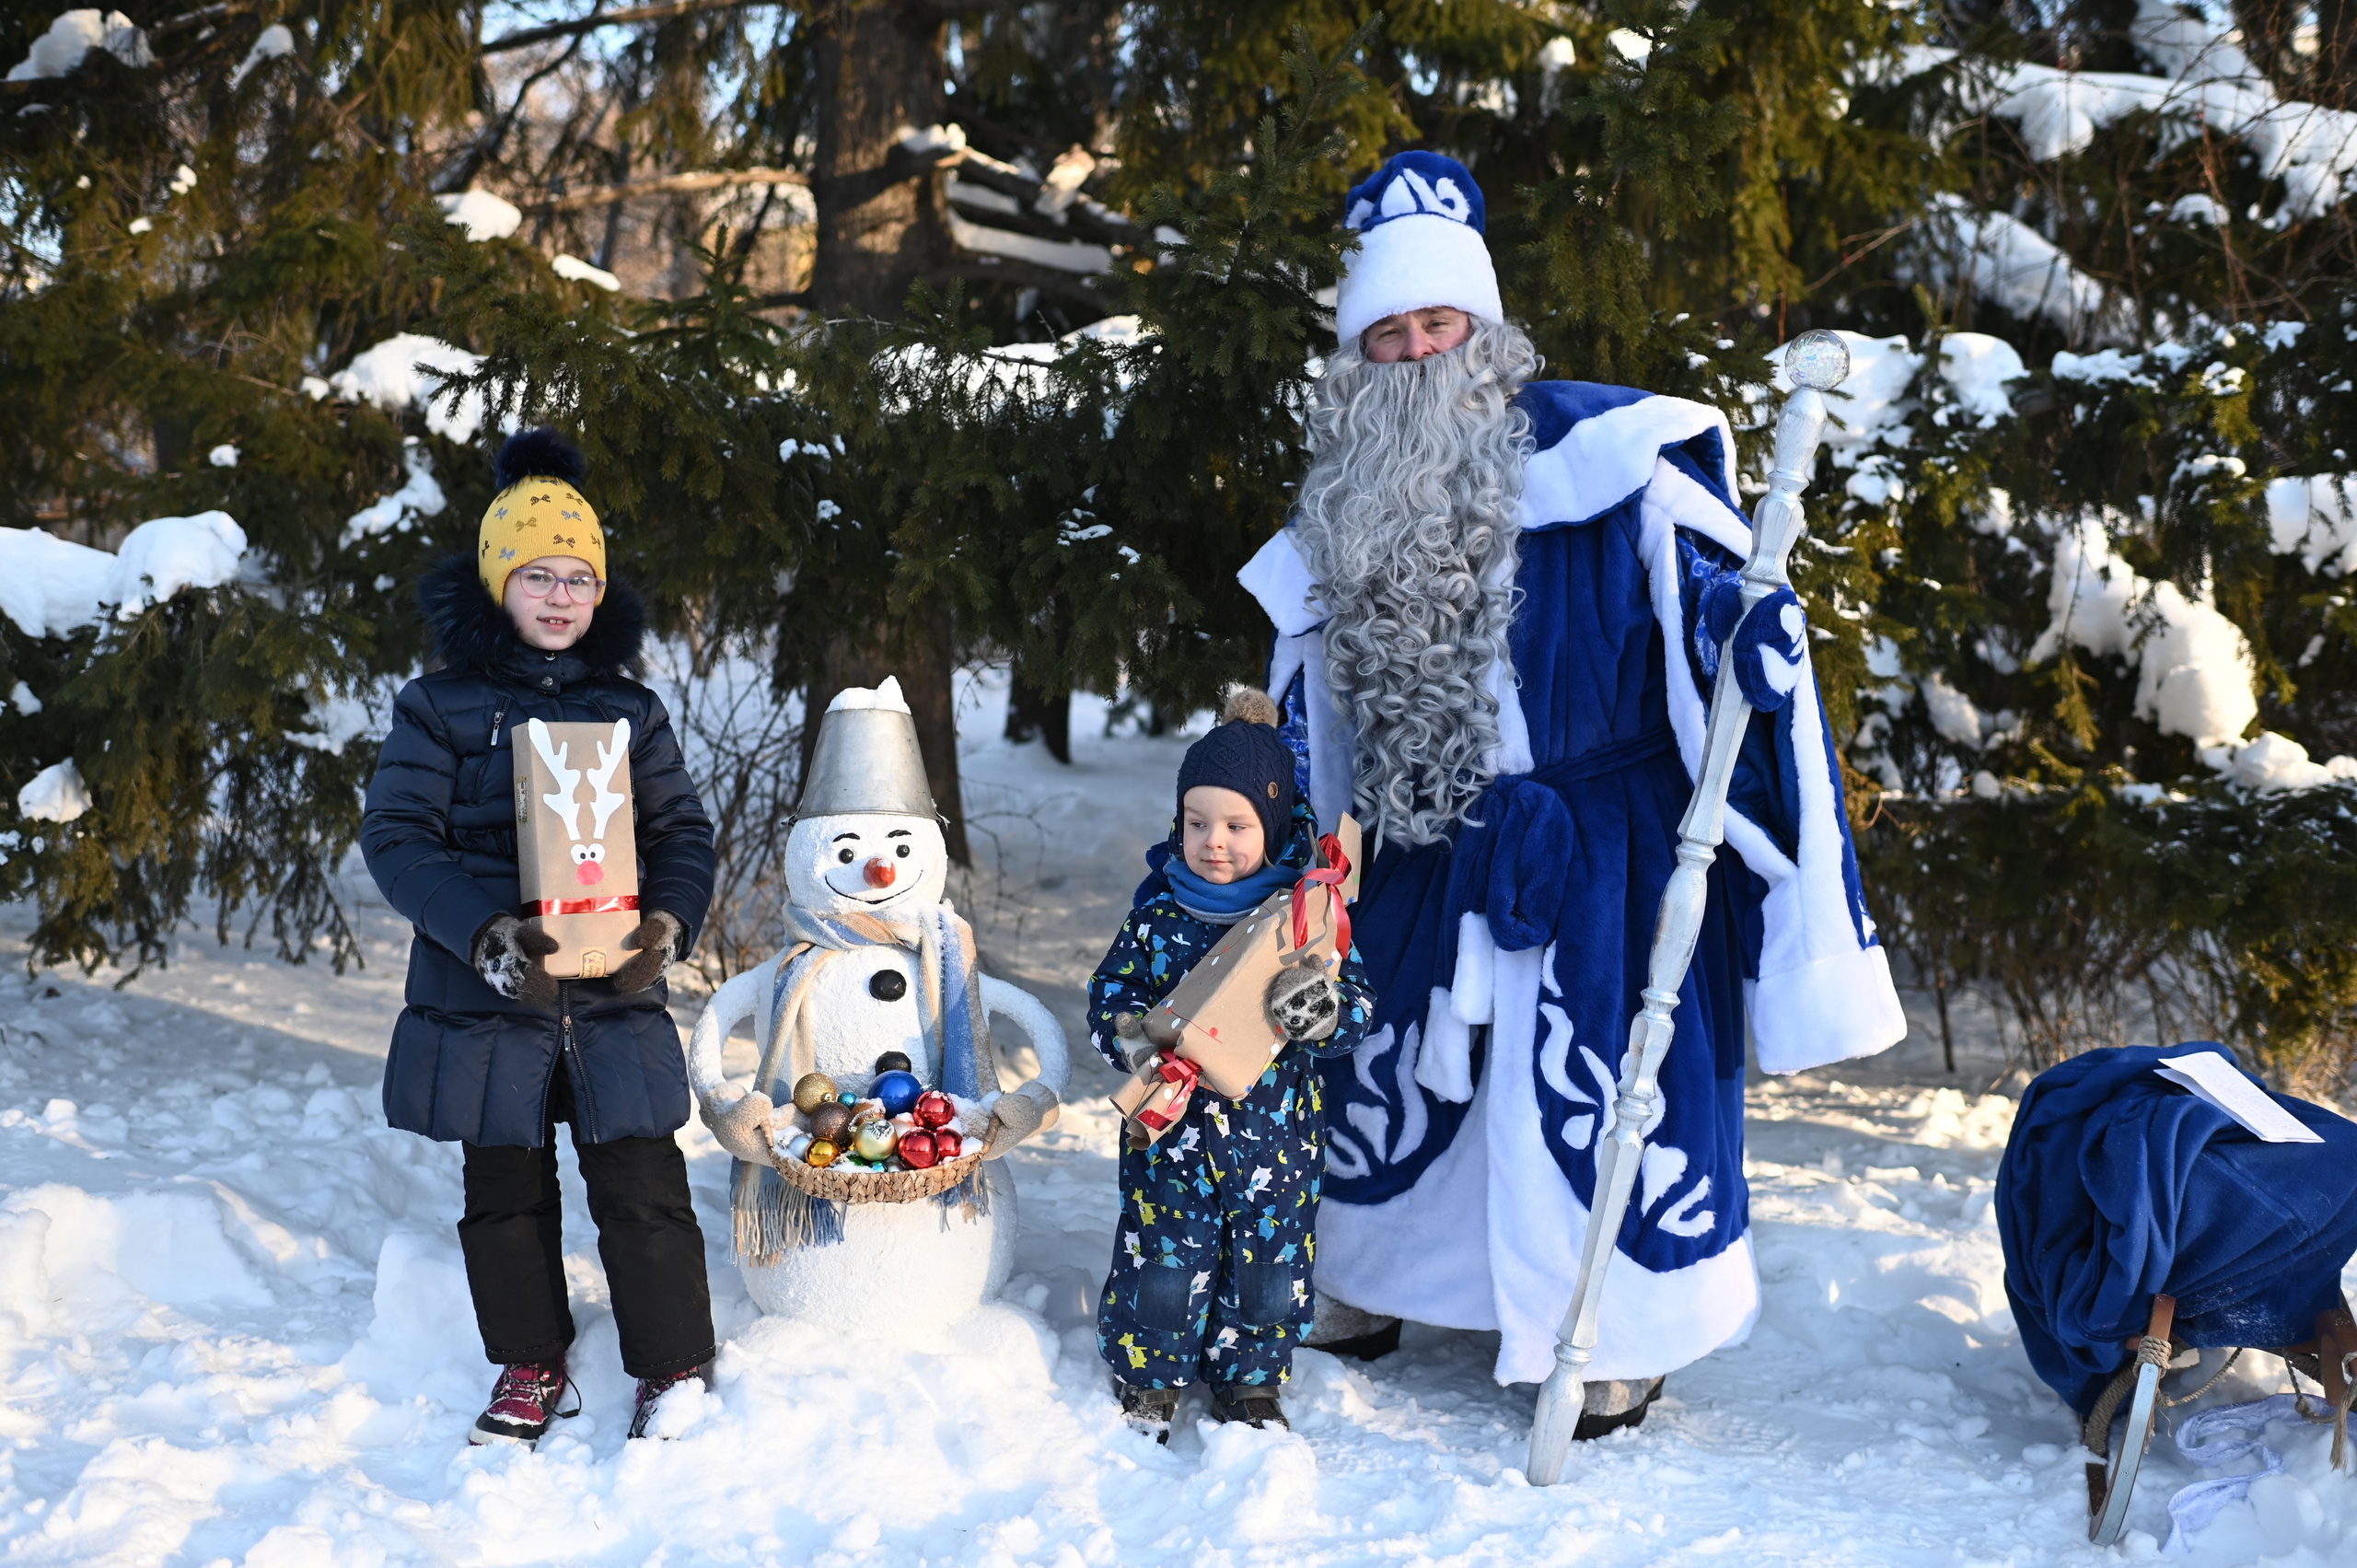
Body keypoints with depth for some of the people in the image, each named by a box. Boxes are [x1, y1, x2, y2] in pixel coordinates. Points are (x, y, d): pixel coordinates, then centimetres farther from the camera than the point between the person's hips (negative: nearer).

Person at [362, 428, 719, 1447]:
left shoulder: (630, 711, 8)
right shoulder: (439, 708, 0)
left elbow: (682, 833, 8)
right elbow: (397, 836, -7)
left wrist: (669, 921, -13)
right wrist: (483, 934, -20)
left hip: (616, 998, 1)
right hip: (486, 994, 0)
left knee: (642, 1185, -1)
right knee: (506, 1191, 11)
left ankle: (672, 1371, 14)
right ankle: (533, 1371, 27)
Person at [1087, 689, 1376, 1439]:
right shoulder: (1159, 913, -2)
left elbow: (1358, 1006, -8)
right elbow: (1110, 992, 3)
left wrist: (1323, 1009, -31)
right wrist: (1132, 1037, -19)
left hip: (1275, 1135, 0)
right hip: (1173, 1127, 0)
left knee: (1268, 1262, 11)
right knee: (1162, 1258, 5)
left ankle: (1250, 1383, 32)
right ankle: (1147, 1380, 27)